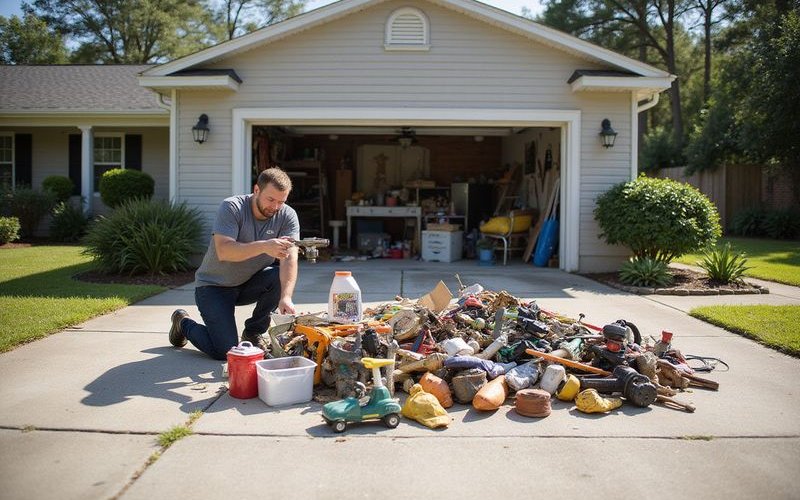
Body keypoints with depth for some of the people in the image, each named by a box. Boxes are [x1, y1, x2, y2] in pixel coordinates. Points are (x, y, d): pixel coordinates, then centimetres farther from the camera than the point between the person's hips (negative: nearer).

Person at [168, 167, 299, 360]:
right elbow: (223, 251, -34)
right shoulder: (231, 207, -20)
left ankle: (253, 332, -2)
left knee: (283, 277, -27)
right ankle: (184, 323, 17)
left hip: (250, 283, 4)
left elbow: (289, 258, -24)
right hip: (213, 285, -4)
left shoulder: (287, 216, -11)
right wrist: (263, 246, -49)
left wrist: (286, 297, -40)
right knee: (224, 352, -16)